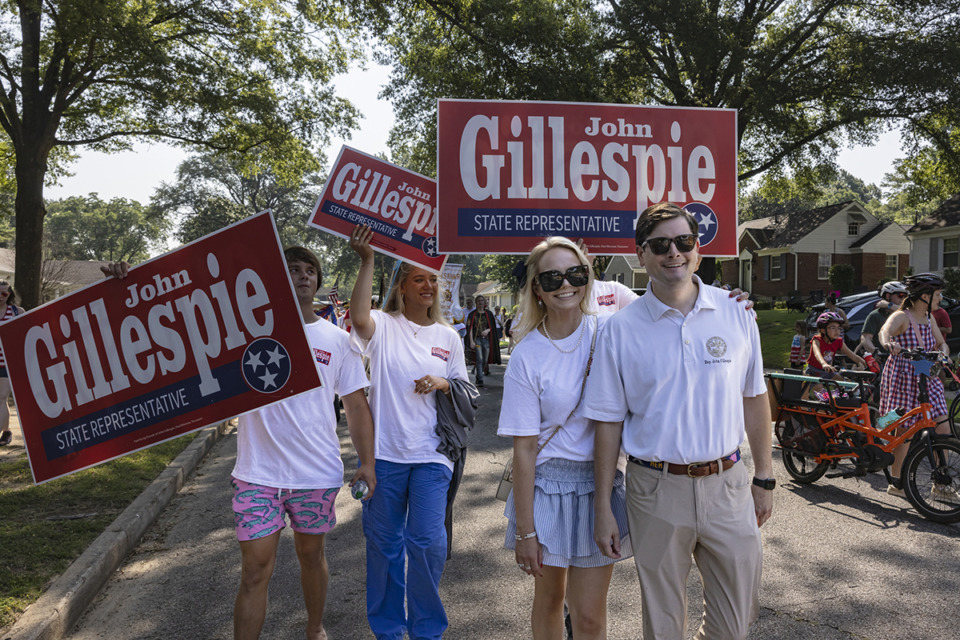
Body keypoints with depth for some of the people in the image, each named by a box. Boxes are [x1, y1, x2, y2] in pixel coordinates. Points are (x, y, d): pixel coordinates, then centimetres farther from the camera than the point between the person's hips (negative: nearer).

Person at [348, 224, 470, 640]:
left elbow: (465, 389, 13)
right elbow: (358, 317, -27)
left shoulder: (448, 337, 7)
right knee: (384, 542, 12)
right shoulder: (384, 326, -3)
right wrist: (367, 262, -34)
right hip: (384, 452, -1)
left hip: (430, 455, 2)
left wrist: (443, 384, -9)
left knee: (427, 542, 2)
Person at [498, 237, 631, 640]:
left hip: (602, 483, 1)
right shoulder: (526, 357, -10)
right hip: (548, 486, -1)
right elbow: (524, 448, -10)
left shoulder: (608, 332, -3)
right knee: (549, 598, 17)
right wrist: (524, 530, -9)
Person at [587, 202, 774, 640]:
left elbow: (754, 398, 9)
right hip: (656, 489, -1)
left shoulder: (736, 313, 1)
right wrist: (602, 507, -3)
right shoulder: (620, 329, -5)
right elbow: (608, 421, -3)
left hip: (727, 484, 2)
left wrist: (764, 477, 9)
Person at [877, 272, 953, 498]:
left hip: (926, 380, 8)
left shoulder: (929, 320, 12)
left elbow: (941, 344, 18)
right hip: (902, 379, -8)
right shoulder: (901, 317, -13)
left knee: (943, 429, 3)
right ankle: (895, 483, 11)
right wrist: (887, 343, -58)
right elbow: (885, 329, -34)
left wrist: (943, 352, -8)